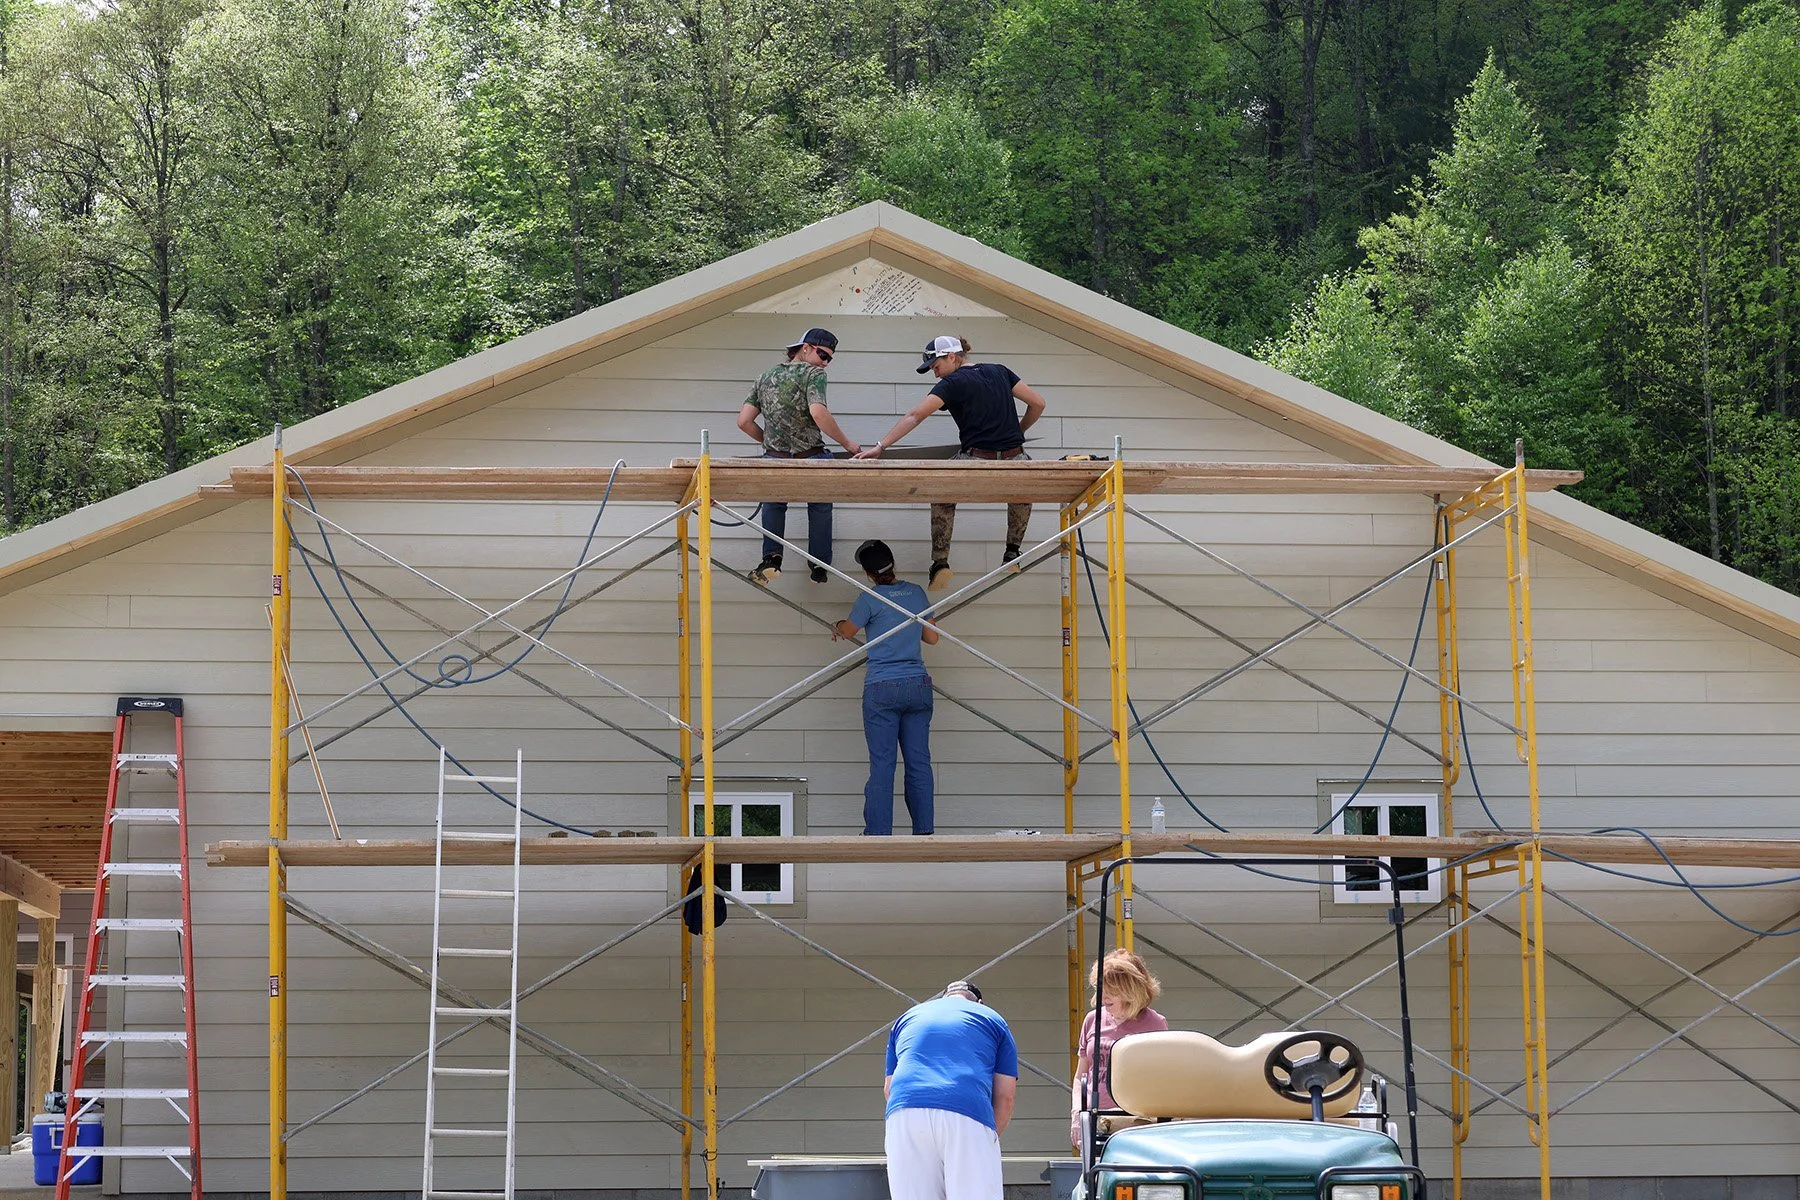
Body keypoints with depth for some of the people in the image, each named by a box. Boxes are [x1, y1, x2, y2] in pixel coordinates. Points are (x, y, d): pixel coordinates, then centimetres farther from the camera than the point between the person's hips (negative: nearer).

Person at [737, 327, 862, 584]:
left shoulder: (767, 376, 14)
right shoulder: (813, 373, -5)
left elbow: (744, 421, 11)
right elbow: (818, 412, -22)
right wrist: (847, 443, -12)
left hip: (775, 458, 3)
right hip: (810, 459, -3)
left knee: (773, 504, 30)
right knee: (820, 508, 24)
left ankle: (771, 556, 9)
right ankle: (820, 567, 28)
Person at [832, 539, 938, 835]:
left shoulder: (871, 599, -7)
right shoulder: (916, 593, 6)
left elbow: (847, 631, 10)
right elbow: (932, 638, 17)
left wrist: (837, 627, 33)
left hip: (882, 690, -4)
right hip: (918, 687, 4)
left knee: (882, 765, -4)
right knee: (919, 763, 5)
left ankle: (878, 833, -4)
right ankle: (925, 831, 5)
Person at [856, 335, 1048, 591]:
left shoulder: (953, 383, -3)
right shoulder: (999, 372, 13)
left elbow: (915, 416, -9)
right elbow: (1038, 403, 12)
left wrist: (880, 447, -11)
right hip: (1013, 459, 4)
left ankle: (940, 563, 12)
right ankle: (1013, 552, 34)